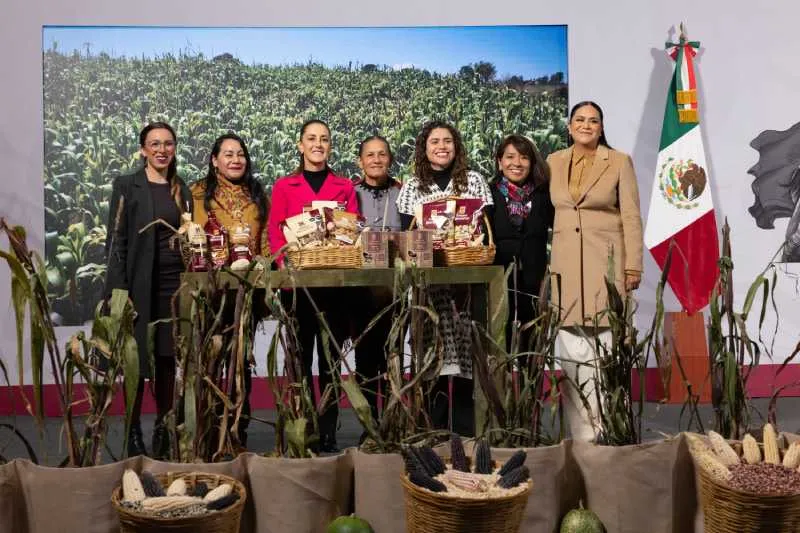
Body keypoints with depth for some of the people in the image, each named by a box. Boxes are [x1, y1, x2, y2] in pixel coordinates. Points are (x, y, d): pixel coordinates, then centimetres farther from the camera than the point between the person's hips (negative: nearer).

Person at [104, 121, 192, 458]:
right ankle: (134, 435, 9)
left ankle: (163, 431, 16)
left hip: (175, 284, 4)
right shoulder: (127, 187, 0)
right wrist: (119, 290, -13)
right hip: (140, 285, -4)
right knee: (137, 359, 0)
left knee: (167, 358, 7)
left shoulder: (182, 190, 13)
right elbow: (116, 241, -4)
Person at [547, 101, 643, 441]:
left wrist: (633, 267, -5)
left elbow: (631, 217, 1)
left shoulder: (619, 162, 4)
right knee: (572, 352, 2)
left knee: (607, 347, -4)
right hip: (566, 266, 3)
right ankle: (582, 433, 9)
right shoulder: (553, 163, 12)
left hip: (606, 263, -3)